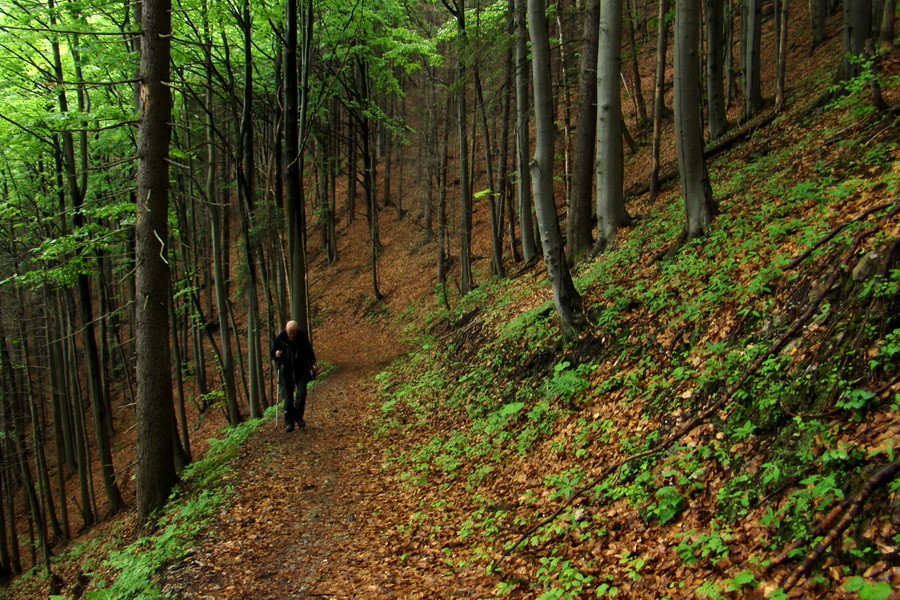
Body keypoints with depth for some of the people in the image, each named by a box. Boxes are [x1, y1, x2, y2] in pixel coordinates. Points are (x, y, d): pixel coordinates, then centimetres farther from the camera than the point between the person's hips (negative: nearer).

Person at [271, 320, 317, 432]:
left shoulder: (302, 337, -9)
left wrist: (312, 364, -14)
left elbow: (309, 352, 2)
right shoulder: (279, 339, -8)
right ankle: (289, 423, 8)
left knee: (302, 394, -12)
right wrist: (276, 355, -19)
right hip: (286, 372, 0)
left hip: (301, 371, 0)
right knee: (288, 398, -1)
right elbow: (273, 354, 5)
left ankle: (298, 417, 10)